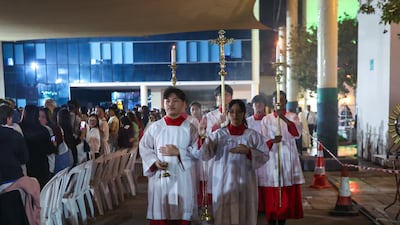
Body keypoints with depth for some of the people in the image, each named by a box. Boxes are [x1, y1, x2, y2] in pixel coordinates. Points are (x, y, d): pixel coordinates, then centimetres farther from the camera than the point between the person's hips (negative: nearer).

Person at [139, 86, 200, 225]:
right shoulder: (156, 127, 2)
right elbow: (144, 147, 6)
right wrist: (154, 162, -9)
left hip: (181, 178, -1)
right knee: (159, 214, 7)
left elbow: (198, 152, -2)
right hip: (159, 177, 1)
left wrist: (178, 152, -12)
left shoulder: (189, 128, 0)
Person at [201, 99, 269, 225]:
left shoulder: (253, 135, 2)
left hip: (244, 183, 0)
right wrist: (203, 138, -27)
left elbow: (264, 156, 0)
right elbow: (205, 155, -9)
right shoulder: (219, 135, 2)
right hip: (223, 183, 0)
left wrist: (248, 151, -17)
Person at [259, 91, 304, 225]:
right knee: (270, 197, 0)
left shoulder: (292, 117, 4)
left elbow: (298, 133, -16)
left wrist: (284, 119, -31)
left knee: (288, 197, 4)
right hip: (271, 161, 0)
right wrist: (272, 141, -23)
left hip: (288, 161, 0)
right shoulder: (266, 119, 5)